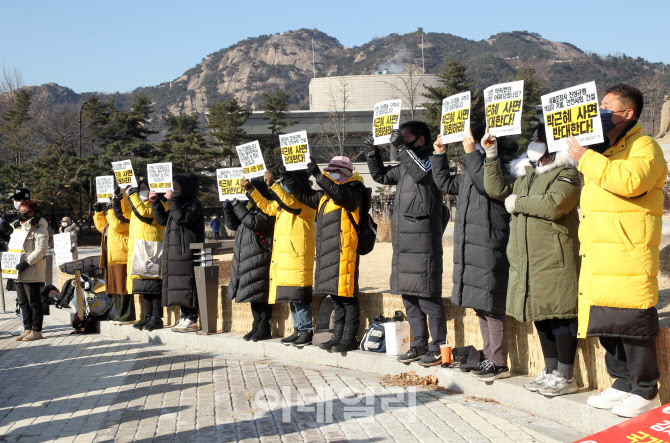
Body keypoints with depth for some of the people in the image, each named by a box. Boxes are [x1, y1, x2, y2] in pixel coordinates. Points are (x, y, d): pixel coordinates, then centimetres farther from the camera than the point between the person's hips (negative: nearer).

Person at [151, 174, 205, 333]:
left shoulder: (194, 204, -8)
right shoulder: (179, 204, 20)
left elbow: (183, 218, -24)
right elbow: (163, 220, 24)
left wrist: (172, 200, -20)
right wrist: (155, 202, 15)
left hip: (187, 252, -9)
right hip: (174, 253, 10)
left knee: (187, 284, -9)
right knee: (178, 285, 10)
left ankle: (191, 320, -6)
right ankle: (185, 317, 16)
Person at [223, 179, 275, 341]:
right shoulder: (248, 205, 18)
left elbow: (254, 222, -22)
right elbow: (232, 225, 21)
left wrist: (238, 207, -14)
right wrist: (228, 209, 5)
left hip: (260, 256, -8)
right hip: (246, 257, 8)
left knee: (261, 293, -7)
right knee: (252, 292, 11)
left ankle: (264, 327, -1)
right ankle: (257, 325, 18)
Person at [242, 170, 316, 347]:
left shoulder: (305, 201, -9)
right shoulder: (283, 201, 21)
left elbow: (291, 203, -28)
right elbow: (267, 206, 31)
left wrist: (273, 184, -35)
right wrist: (251, 190, 21)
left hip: (298, 257, -10)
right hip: (283, 258, 10)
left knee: (299, 297, -9)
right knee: (291, 297, 12)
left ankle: (306, 332, -3)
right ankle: (298, 329, 19)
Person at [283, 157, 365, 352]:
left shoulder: (353, 191, -5)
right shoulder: (325, 196, 21)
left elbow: (340, 194, -25)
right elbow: (306, 195, 29)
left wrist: (318, 175, -29)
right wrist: (289, 179, 18)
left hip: (344, 250, -9)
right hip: (327, 252, 9)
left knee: (347, 296, -7)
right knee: (336, 295, 14)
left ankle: (350, 337, -2)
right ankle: (339, 335, 21)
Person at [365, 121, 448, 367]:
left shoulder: (432, 160, -5)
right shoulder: (405, 166, 19)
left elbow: (422, 172, -26)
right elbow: (381, 176, 29)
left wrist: (401, 147, -20)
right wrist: (372, 152, 15)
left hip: (423, 243, -9)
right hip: (403, 243, 9)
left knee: (427, 296, -6)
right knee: (408, 295, 13)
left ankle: (438, 347, 2)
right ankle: (419, 344, 22)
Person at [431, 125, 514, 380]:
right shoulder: (471, 171, 19)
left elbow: (488, 185, -28)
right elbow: (445, 184, 31)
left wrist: (471, 153, -24)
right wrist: (440, 154, 22)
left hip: (489, 252, -10)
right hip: (469, 251, 10)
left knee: (492, 308, -6)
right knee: (480, 307, 14)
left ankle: (499, 364, 2)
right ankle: (489, 358, 23)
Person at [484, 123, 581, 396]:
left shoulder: (566, 174, -6)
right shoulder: (524, 173, 19)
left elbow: (553, 205, -21)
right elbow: (496, 190, 11)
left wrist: (517, 202, -10)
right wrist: (491, 155, 5)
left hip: (554, 259, -8)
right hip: (526, 260, 8)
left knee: (559, 315, -4)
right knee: (540, 315, 13)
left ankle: (565, 376, 5)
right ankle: (550, 371, 24)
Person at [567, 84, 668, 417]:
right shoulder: (602, 150, 24)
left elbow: (629, 180, -26)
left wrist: (585, 157, -18)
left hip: (628, 255, -9)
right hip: (598, 256, 9)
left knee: (631, 321, -8)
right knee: (606, 322, 11)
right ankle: (623, 384, 22)